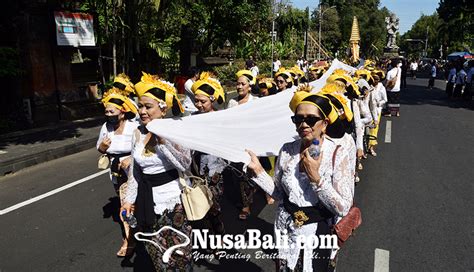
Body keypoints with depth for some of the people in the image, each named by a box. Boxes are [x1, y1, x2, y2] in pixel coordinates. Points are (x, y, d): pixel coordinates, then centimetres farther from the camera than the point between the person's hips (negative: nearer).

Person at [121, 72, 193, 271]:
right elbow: (134, 170, 9)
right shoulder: (138, 133, 2)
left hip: (171, 199, -4)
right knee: (150, 252, 19)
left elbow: (185, 164, -22)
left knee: (176, 252, 8)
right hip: (146, 201, 5)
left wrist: (163, 140, -27)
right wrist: (129, 199, 9)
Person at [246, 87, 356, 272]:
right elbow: (279, 194, 2)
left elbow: (343, 208, -19)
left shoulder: (338, 152, -17)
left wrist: (315, 177, -26)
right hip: (287, 232, 3)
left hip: (320, 232, -3)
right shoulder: (287, 151, -6)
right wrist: (258, 170, -9)